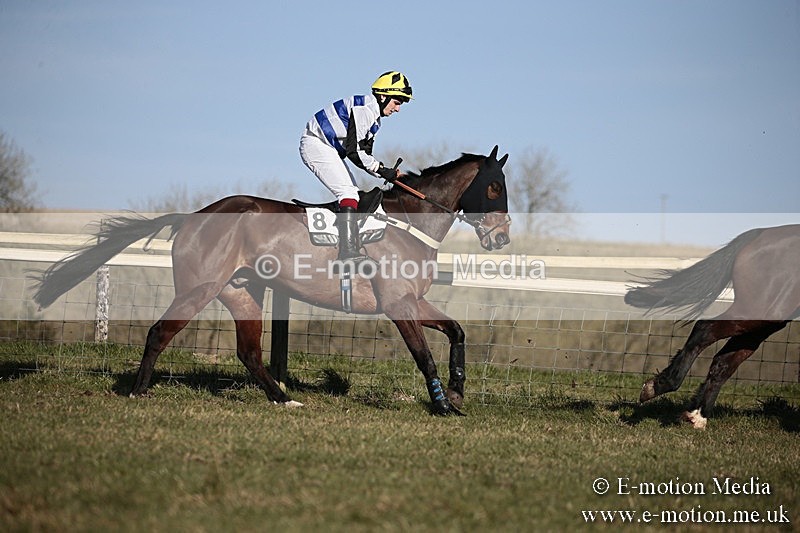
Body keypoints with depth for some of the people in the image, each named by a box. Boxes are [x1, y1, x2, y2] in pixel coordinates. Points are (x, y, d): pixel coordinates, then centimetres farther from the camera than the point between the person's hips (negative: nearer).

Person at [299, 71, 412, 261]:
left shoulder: (374, 115, 12)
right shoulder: (364, 109, -21)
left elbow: (364, 152, 9)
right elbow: (354, 151, -25)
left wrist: (387, 171, -6)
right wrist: (382, 171, -23)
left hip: (329, 149, 11)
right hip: (315, 144, -11)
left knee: (354, 194, 7)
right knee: (348, 193, -19)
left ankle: (354, 249, 4)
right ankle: (348, 252, -27)